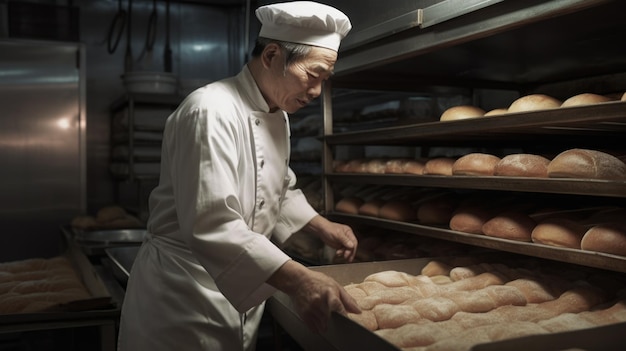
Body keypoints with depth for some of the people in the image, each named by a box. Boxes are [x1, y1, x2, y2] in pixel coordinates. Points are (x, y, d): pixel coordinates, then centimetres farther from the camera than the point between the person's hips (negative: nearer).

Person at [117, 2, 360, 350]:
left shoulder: (278, 117, 7)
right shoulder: (211, 112, -23)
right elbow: (212, 226, -31)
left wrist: (322, 226, 7)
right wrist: (298, 280, -36)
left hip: (241, 294, 8)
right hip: (184, 299, -8)